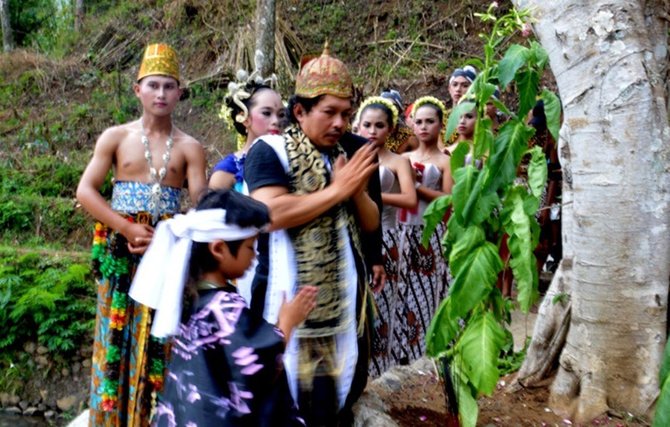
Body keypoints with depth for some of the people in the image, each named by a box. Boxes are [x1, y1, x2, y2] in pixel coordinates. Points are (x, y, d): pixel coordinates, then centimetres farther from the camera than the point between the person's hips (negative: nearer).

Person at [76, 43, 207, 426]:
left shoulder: (190, 147, 2)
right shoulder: (116, 137, 3)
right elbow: (85, 191, -2)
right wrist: (128, 229, -12)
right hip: (121, 251, 0)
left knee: (159, 343, 4)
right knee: (119, 338, 4)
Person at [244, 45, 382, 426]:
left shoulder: (353, 153, 10)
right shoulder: (269, 151, -7)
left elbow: (372, 225, 10)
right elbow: (270, 213, -23)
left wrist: (358, 191, -10)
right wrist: (336, 190, -17)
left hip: (344, 297, 6)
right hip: (288, 297, -5)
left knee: (339, 387, 15)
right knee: (286, 392, 2)